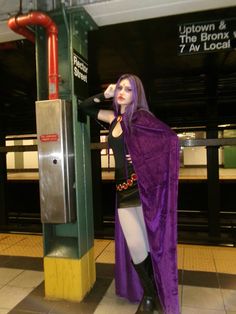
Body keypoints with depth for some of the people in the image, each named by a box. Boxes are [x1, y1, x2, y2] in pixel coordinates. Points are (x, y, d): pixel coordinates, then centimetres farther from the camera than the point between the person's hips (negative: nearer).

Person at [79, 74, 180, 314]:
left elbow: (171, 138, -9)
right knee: (135, 247, 3)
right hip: (123, 190, 5)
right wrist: (105, 95, 9)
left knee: (151, 244, 3)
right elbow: (84, 107, 24)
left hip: (143, 187, -4)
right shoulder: (114, 118, 14)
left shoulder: (141, 117, -3)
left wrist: (145, 156, -10)